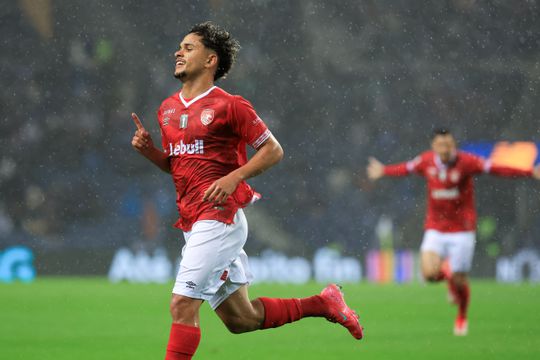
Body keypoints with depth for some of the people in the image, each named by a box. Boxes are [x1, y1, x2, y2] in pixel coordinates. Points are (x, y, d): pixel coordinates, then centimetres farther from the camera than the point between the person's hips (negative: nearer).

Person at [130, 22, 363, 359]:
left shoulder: (229, 106, -8)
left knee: (182, 305, -15)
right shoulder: (168, 109, 14)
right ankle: (323, 303, 29)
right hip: (194, 225, 8)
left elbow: (273, 150, -5)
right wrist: (149, 150, 5)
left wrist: (233, 178, -18)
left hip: (220, 220, -8)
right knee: (241, 319, 13)